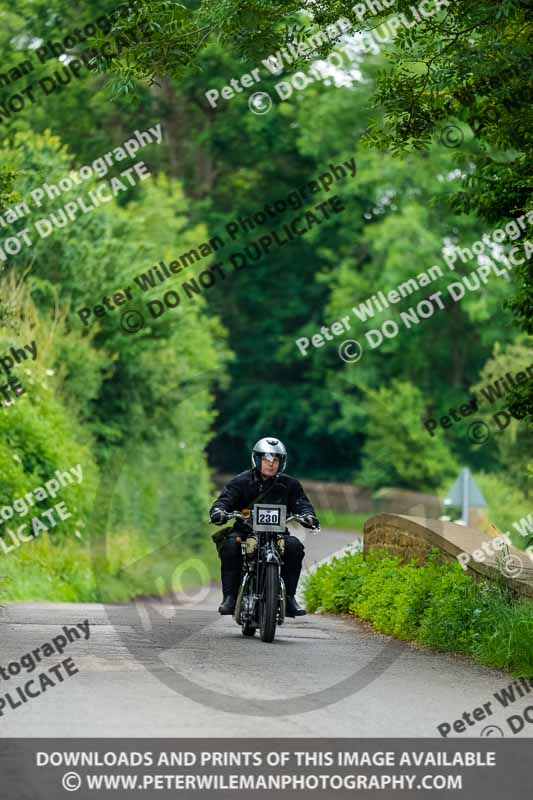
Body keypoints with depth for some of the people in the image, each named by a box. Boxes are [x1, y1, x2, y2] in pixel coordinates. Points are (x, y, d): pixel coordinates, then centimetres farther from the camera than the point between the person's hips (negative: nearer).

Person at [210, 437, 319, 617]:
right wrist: (219, 511, -33)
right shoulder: (241, 482, 3)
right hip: (244, 532, -1)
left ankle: (289, 597, -16)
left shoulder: (289, 485, 9)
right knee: (229, 546, -32)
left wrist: (308, 515, -26)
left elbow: (301, 503, -2)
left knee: (294, 546, -27)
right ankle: (229, 597, -26)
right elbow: (224, 499, -9)